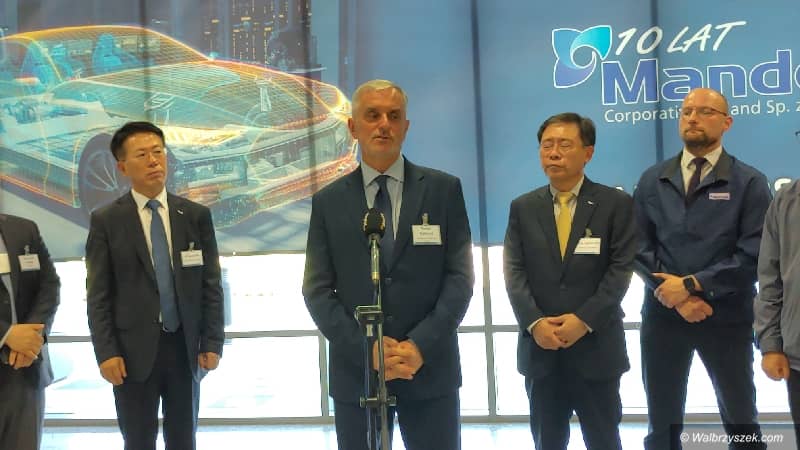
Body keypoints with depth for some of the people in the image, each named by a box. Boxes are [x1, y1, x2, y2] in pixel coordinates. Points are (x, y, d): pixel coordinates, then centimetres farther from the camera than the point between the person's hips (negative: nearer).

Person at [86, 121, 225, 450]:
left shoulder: (197, 215, 5)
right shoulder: (106, 221, -1)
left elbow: (211, 285, 5)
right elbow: (98, 295, -3)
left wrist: (212, 343, -1)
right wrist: (106, 352, -11)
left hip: (185, 347, 2)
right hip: (134, 350, -2)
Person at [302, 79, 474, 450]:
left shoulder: (444, 189, 4)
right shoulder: (328, 201, 6)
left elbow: (460, 276, -1)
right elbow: (317, 289, 2)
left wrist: (420, 346, -13)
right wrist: (364, 348, -11)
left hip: (430, 368, -1)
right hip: (356, 371, 1)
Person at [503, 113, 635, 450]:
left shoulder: (616, 204, 1)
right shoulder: (523, 208, 9)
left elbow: (621, 268, -6)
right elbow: (514, 272, 1)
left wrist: (583, 320, -16)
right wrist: (535, 323, -13)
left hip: (596, 346, -2)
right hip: (540, 347, 2)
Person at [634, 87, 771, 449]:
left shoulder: (749, 182, -3)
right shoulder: (652, 181, 7)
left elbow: (753, 256, -11)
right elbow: (639, 247, 2)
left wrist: (691, 285, -16)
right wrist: (674, 295, -12)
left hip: (726, 318, -2)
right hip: (662, 315, 3)